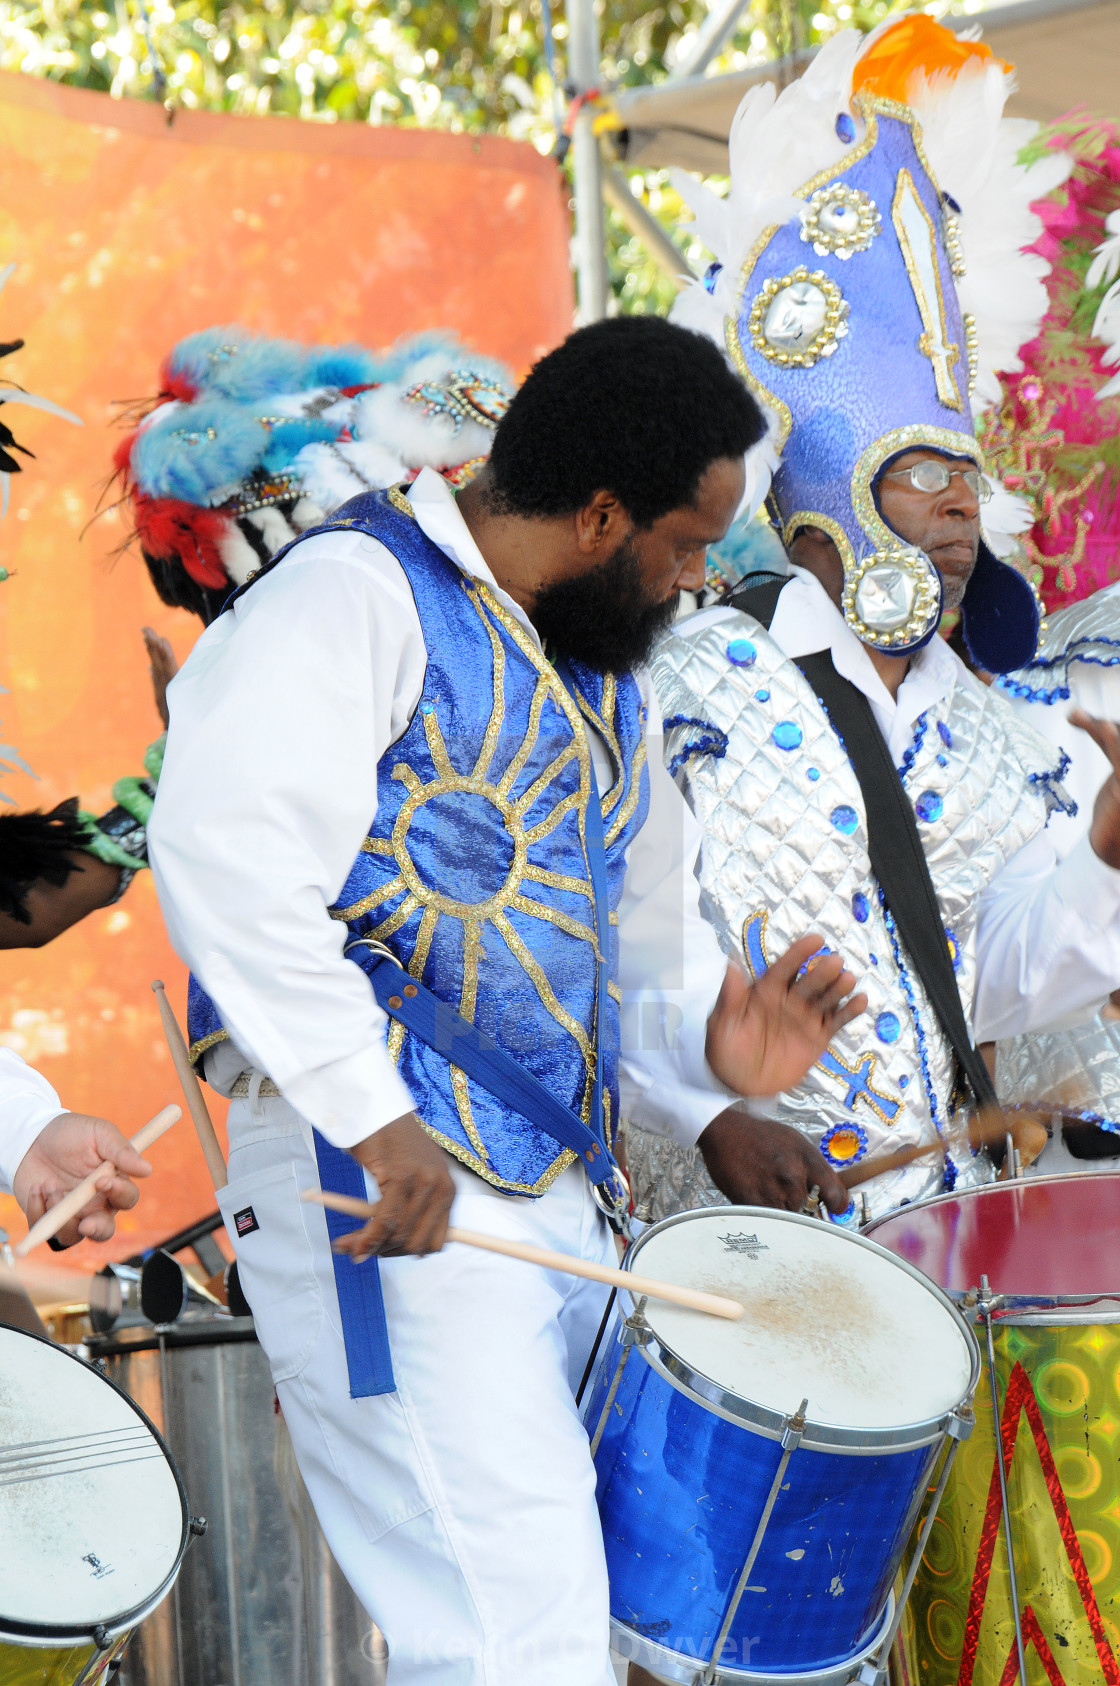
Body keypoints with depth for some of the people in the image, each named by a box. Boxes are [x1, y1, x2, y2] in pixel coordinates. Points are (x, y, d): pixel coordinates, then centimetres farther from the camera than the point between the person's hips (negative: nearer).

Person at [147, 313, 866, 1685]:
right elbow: (227, 848, -23)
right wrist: (368, 1113, -26)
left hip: (562, 1199, 9)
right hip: (380, 1191, -9)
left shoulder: (606, 682, 20)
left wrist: (711, 1047, 6)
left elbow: (644, 918, 30)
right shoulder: (360, 592, -9)